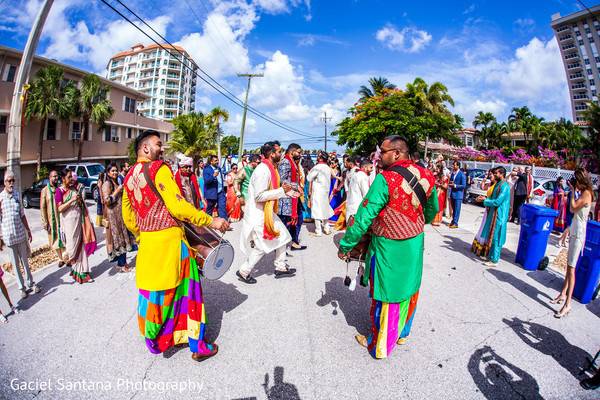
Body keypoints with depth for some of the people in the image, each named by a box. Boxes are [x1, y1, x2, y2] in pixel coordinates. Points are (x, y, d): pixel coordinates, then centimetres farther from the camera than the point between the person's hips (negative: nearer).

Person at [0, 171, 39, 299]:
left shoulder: (17, 195, 1)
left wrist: (28, 230, 11)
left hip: (21, 234, 3)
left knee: (25, 261, 14)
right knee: (15, 264, 9)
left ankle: (31, 283, 25)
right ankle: (22, 287, 20)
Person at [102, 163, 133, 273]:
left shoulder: (116, 183, 18)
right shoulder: (107, 184, -9)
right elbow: (107, 200, -19)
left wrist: (122, 190, 13)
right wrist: (118, 190, -16)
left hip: (121, 214, 8)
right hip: (114, 215, -8)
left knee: (122, 237, 9)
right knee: (118, 238, -4)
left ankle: (122, 263, 17)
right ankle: (121, 265, 2)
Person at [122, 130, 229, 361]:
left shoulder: (129, 177, 11)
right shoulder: (159, 168, -13)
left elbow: (128, 217, 16)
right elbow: (178, 207, -22)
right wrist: (211, 221, -17)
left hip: (146, 241, 8)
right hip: (169, 238, -7)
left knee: (151, 288, 19)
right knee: (184, 289, 3)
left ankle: (153, 339, 38)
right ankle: (198, 345, 15)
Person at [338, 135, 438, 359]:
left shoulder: (385, 179, -24)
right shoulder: (426, 176, -3)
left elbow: (364, 217, -24)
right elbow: (433, 209, 12)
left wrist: (345, 245, -13)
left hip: (390, 248, -6)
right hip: (415, 245, 6)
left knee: (386, 295, 10)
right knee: (408, 289, 22)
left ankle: (379, 345, 29)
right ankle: (402, 332, 45)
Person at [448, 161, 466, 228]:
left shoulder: (462, 174, -11)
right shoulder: (453, 173, 10)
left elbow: (463, 185, -13)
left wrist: (455, 185, -20)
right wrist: (450, 184, -3)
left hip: (458, 194, -7)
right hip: (452, 194, 7)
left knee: (457, 209, -2)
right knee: (453, 209, 14)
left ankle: (455, 223, 3)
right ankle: (453, 221, 23)